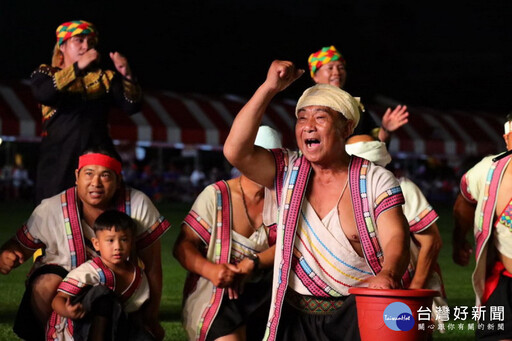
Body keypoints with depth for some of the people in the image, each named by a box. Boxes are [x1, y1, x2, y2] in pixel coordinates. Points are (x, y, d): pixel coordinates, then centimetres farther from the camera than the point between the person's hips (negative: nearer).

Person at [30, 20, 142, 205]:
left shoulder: (105, 77, 16)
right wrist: (78, 67, -22)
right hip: (58, 161, -2)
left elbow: (132, 106, 2)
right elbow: (43, 94, -14)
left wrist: (127, 76, -16)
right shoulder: (46, 73, 10)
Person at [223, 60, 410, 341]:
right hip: (296, 316, 2)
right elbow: (236, 151, -10)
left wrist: (388, 274, -36)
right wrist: (269, 87, -12)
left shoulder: (377, 181, -1)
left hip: (359, 314, -2)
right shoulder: (288, 171, 5)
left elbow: (395, 237, -12)